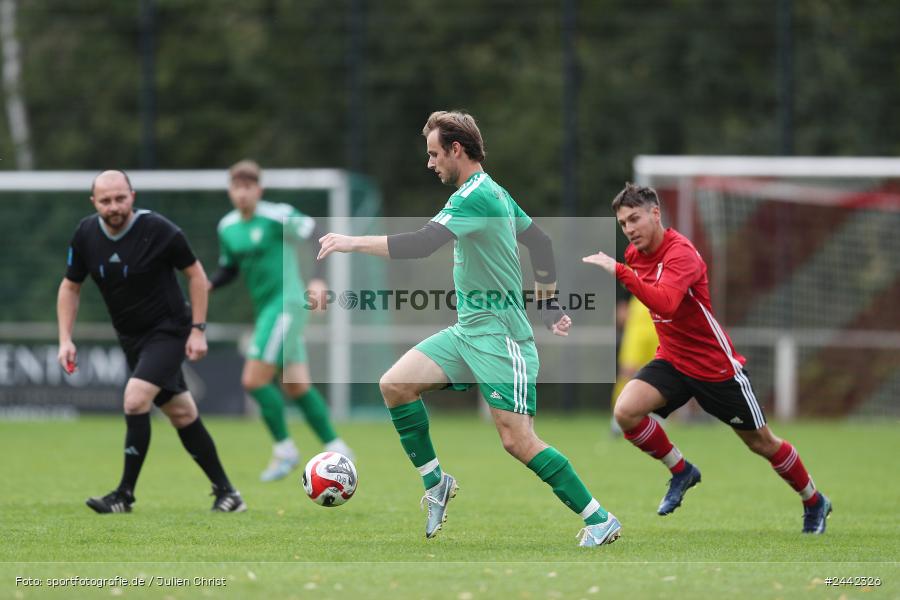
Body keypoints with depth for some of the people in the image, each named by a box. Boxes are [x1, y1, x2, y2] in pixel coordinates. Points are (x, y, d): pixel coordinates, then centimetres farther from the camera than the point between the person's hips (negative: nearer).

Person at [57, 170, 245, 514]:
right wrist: (65, 339, -2)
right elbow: (70, 287, 8)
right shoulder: (86, 235, -6)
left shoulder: (158, 230, -19)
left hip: (169, 330, -6)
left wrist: (198, 329, -11)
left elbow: (196, 273, -7)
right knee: (182, 414, 10)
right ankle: (226, 492, 20)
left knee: (135, 399, -22)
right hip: (131, 339, 6)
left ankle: (125, 495, -14)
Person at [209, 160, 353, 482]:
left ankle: (284, 449, 1)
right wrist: (207, 285, 1)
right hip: (266, 309, 8)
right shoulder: (228, 227, 10)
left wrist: (318, 280, -25)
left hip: (286, 304, -8)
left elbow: (321, 239, -14)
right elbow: (229, 269, 21)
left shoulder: (278, 216, -13)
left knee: (254, 380, -12)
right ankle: (336, 449, 16)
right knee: (297, 387, 8)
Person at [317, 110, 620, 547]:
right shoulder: (494, 192, 13)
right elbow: (540, 243, 23)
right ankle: (435, 484, 7)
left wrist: (354, 243, -20)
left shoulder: (476, 196, -18)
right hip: (468, 330, 10)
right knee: (395, 384, -3)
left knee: (518, 441, -11)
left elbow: (422, 244, -27)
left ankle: (599, 520, -2)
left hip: (499, 335, -10)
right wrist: (549, 304, 28)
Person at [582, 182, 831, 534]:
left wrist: (619, 271, -50)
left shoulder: (680, 253, -26)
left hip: (717, 367, -6)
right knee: (626, 412, -21)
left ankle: (814, 502, 34)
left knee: (762, 443, 9)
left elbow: (666, 304, -46)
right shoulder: (635, 254, -1)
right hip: (672, 360, 6)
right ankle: (681, 472, 3)